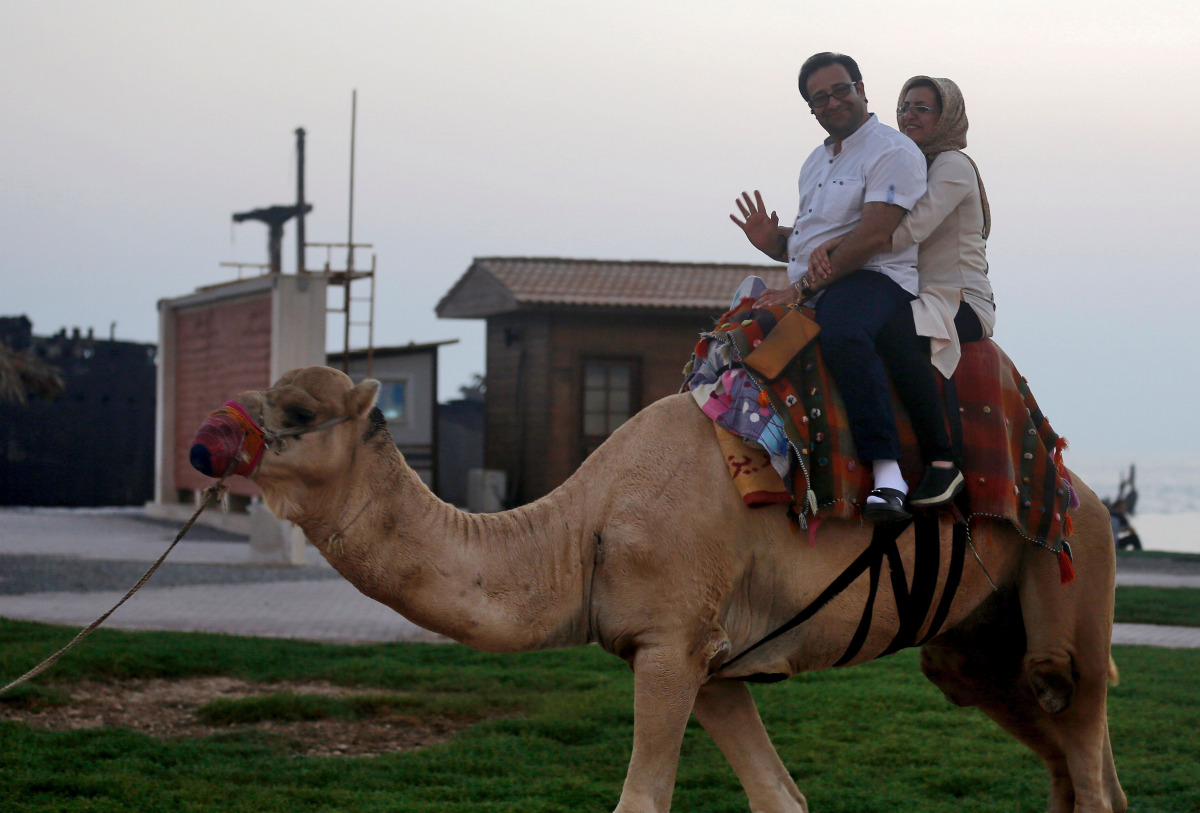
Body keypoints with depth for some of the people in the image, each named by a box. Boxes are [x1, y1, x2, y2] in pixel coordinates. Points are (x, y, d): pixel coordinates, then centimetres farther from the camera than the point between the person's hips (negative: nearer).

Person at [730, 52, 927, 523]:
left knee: (842, 334, -40)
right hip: (812, 289, 10)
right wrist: (773, 241, 3)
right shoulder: (817, 162, 24)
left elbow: (871, 237, -16)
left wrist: (803, 288, -19)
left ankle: (887, 472, -43)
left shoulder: (893, 152, -5)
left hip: (875, 279, -9)